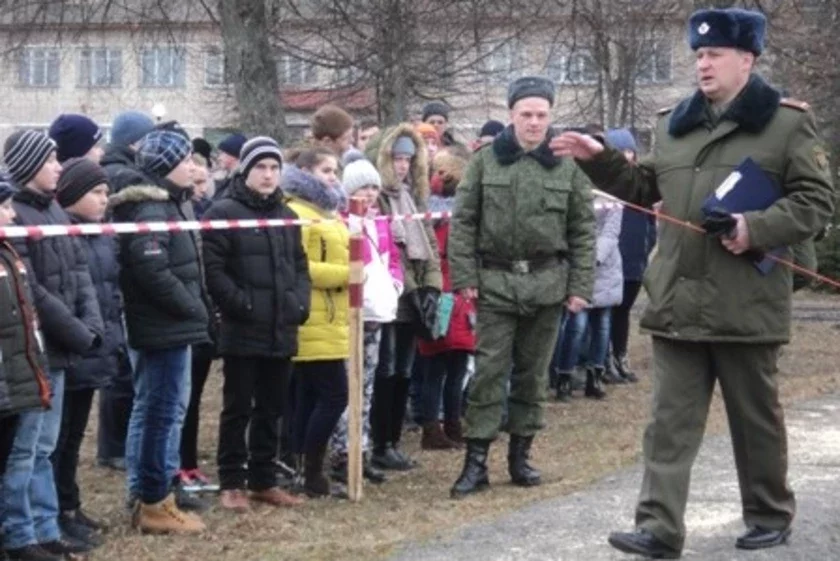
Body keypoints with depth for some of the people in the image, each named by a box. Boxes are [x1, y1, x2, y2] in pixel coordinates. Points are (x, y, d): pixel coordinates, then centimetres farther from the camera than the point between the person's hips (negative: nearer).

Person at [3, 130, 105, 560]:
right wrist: (78, 333, -14)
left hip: (57, 347, 9)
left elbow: (79, 271, 10)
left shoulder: (54, 210, 11)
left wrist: (92, 326, -4)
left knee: (43, 447, 15)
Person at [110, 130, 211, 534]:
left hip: (172, 326, 11)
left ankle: (151, 495, 24)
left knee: (157, 410, 15)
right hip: (164, 329, -11)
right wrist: (194, 308, -16)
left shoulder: (171, 204, 16)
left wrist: (197, 307, 9)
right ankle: (154, 503, 2)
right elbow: (153, 272, -26)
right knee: (162, 411, -5)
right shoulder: (150, 210, -17)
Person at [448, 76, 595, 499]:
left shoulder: (567, 164, 2)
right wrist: (464, 276, -6)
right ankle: (476, 460, 2)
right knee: (489, 371, -2)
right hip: (495, 281, -1)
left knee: (533, 373, 10)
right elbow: (463, 221, 1)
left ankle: (520, 455, 21)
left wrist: (580, 286, -2)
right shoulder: (485, 160, 1)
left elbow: (583, 229, 3)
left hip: (547, 283, 1)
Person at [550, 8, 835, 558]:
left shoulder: (788, 121, -3)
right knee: (671, 420, 2)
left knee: (756, 417, 10)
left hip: (746, 304, -4)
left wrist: (757, 229, -19)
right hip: (679, 301, 4)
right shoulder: (674, 123, 13)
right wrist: (599, 159, 11)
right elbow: (645, 188, 24)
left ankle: (771, 516, 28)